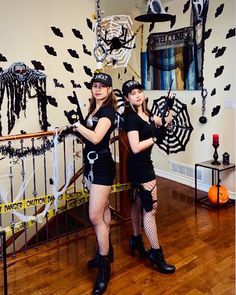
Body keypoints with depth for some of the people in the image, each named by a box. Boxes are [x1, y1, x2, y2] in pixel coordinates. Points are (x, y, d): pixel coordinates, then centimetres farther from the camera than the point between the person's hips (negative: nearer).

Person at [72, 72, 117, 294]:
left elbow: (96, 137, -27)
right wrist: (77, 129, -1)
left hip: (102, 166, -9)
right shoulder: (94, 109, 12)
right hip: (91, 164, 9)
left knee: (95, 216, -9)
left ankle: (104, 268, 5)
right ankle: (106, 252, 34)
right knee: (103, 209, 18)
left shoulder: (108, 110, -14)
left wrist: (77, 125, -17)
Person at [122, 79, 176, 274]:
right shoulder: (131, 118, -18)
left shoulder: (146, 113, 7)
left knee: (139, 203, 19)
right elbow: (136, 148, -26)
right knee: (150, 208, -4)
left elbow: (163, 122, 23)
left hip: (142, 166, 9)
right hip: (140, 168, -9)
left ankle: (136, 241, 36)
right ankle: (156, 254, 6)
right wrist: (155, 137, -17)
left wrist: (170, 110, 4)